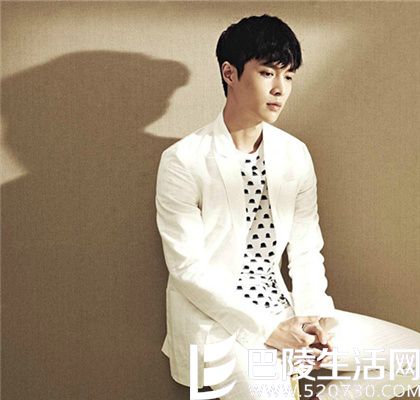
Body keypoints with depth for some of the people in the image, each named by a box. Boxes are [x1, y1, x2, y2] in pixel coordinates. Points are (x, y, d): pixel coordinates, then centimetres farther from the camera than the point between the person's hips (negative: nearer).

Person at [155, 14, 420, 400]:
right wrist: (266, 328, -17)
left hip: (282, 313, 6)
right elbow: (187, 267, -15)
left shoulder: (296, 155, 3)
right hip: (215, 321, -5)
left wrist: (315, 315, -10)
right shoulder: (184, 161, -13)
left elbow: (306, 249, 6)